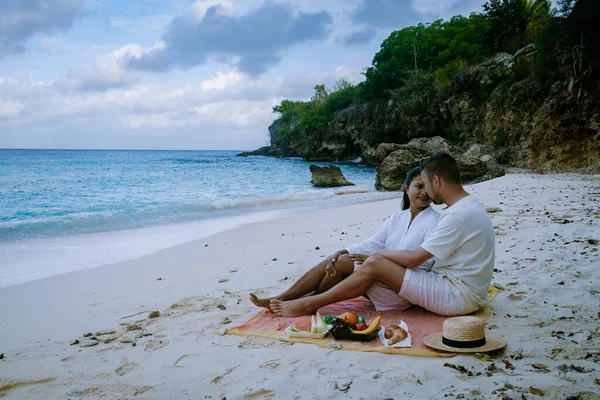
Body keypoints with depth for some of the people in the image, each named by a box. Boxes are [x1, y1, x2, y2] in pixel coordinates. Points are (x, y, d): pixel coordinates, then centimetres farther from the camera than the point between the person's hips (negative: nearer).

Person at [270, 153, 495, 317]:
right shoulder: (468, 207, 12)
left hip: (459, 297, -10)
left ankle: (309, 305, -6)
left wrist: (381, 254, -2)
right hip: (462, 290, 10)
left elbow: (413, 259, -20)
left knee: (375, 265, -15)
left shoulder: (459, 215, -21)